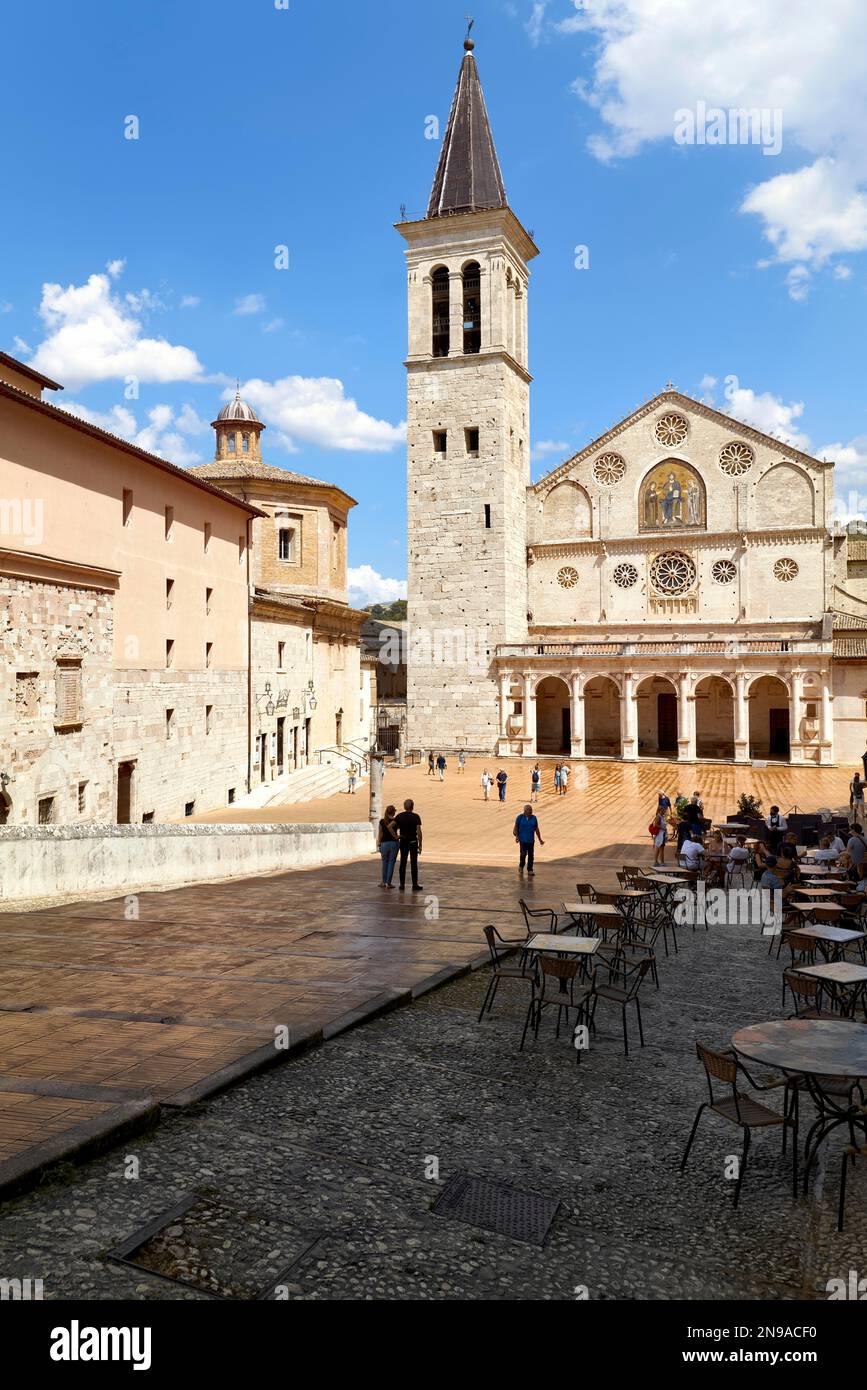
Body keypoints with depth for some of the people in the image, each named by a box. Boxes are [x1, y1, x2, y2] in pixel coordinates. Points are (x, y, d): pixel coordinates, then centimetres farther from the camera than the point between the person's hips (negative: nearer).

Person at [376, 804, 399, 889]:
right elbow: (389, 826, -22)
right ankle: (388, 883, 2)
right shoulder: (395, 821, -5)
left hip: (384, 843, 3)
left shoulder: (381, 821, 3)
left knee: (384, 863, 14)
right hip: (393, 843, -2)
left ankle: (384, 882, 17)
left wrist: (378, 845, 10)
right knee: (391, 863, 3)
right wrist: (396, 836, -10)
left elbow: (380, 834, 4)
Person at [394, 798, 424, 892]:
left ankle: (402, 884, 7)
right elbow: (419, 831, -13)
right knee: (414, 863, 2)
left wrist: (396, 837, -1)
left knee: (403, 863, 8)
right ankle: (415, 885, 2)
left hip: (403, 842, 3)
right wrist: (420, 845, -9)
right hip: (413, 842, -3)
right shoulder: (416, 817, -7)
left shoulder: (399, 816, 1)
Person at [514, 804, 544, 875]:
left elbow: (536, 829, 10)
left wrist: (540, 839, 9)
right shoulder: (520, 817, -1)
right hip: (522, 840, -3)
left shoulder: (533, 818, 6)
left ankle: (530, 870, 10)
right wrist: (516, 836, -11)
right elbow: (516, 827, 2)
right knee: (523, 854, -10)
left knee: (531, 855, 1)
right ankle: (521, 866, 15)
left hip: (531, 840, 3)